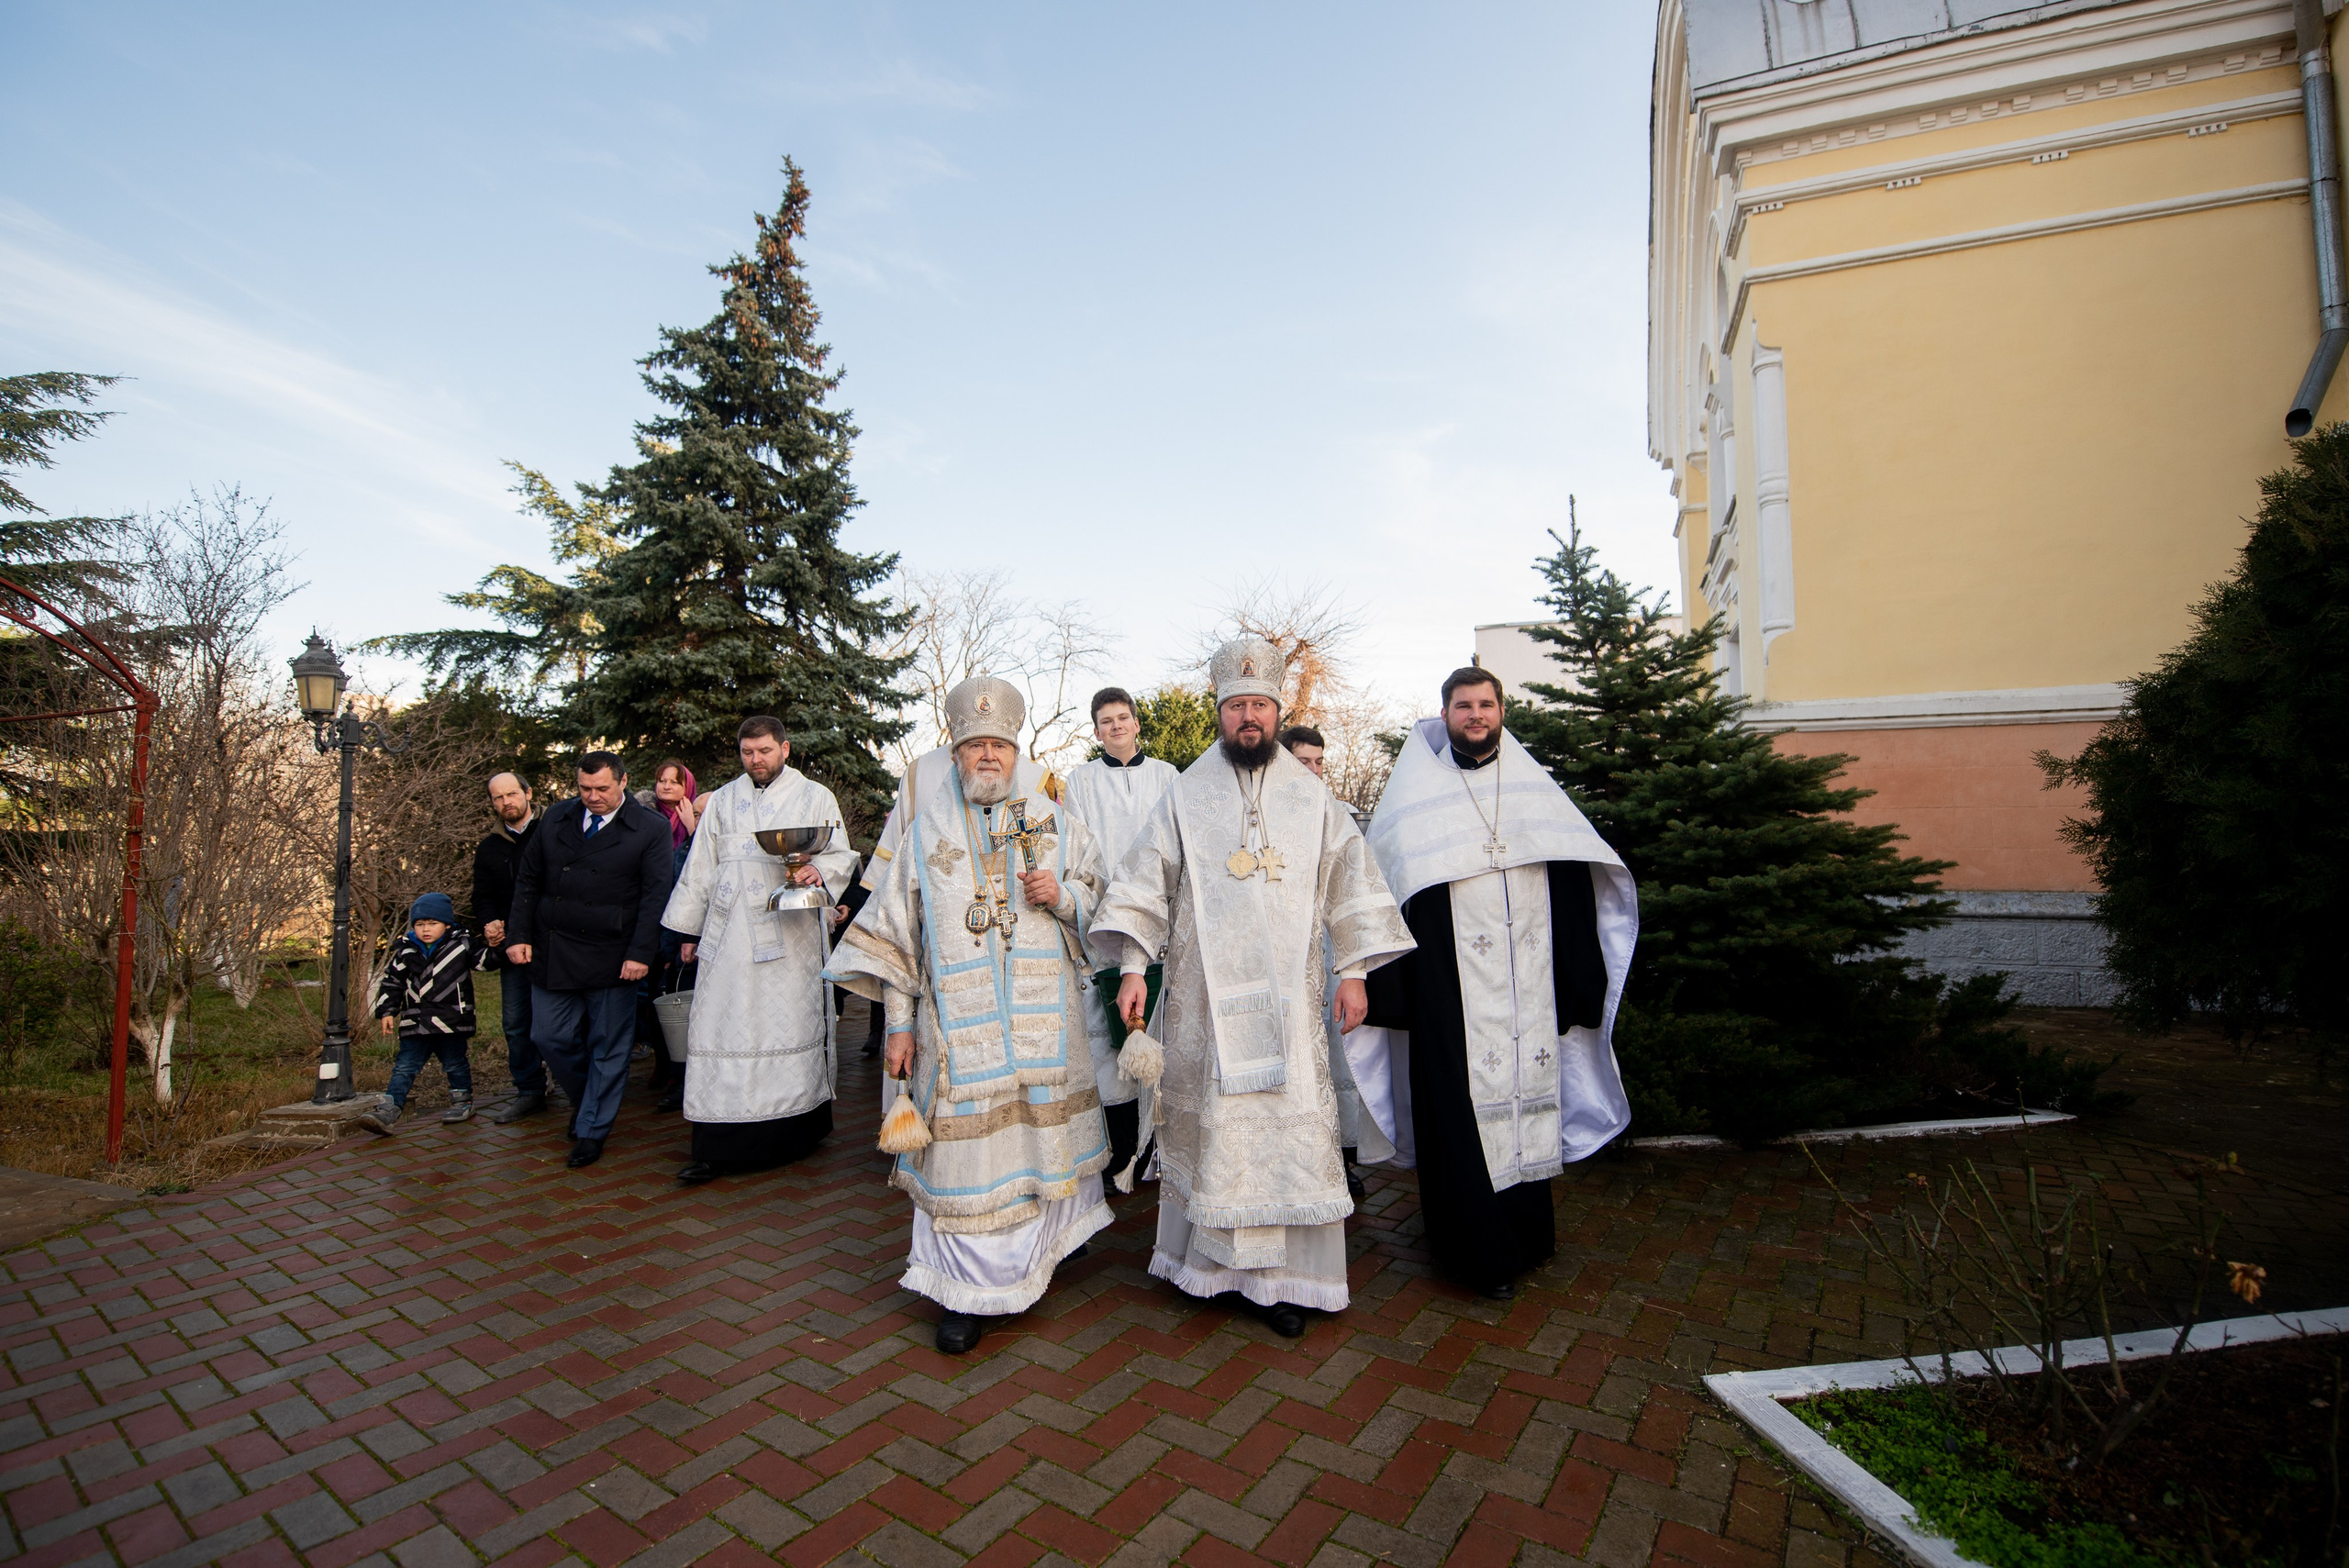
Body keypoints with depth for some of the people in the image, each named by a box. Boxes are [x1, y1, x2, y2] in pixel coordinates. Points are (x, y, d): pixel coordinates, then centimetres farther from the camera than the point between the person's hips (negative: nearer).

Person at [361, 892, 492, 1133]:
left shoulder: (462, 943, -3)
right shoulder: (406, 951, 5)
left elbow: (485, 959, 2)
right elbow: (391, 982, 13)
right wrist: (387, 1011, 8)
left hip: (452, 1022, -3)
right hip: (415, 1023, 3)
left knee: (455, 1065, 10)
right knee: (404, 1068, 3)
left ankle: (462, 1100, 25)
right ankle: (388, 1111, 4)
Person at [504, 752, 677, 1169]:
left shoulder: (651, 829, -5)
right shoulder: (556, 819, 8)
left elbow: (656, 896, -10)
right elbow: (528, 880, 12)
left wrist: (640, 954, -16)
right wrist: (518, 935, 3)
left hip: (612, 958, -4)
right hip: (551, 954, 4)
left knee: (608, 1047, 6)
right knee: (550, 1037, 10)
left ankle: (592, 1131, 22)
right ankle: (584, 1099, 37)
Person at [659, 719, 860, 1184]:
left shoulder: (815, 797, 7)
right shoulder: (722, 801, 16)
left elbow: (841, 856, 3)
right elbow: (700, 868, 17)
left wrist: (818, 870, -20)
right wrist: (689, 931, 14)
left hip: (791, 933, -2)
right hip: (729, 935, 3)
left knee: (791, 1021, 0)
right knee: (723, 1027, -1)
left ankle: (798, 1129, 13)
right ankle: (716, 1148, 3)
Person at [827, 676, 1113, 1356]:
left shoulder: (1055, 824, 7)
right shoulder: (926, 830, 5)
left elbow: (1104, 903, 11)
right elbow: (897, 930, 5)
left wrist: (1062, 897, -11)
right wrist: (898, 1022, 1)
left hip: (1045, 1014, 2)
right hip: (958, 1020, -1)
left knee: (1048, 1124, 11)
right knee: (965, 1141, 0)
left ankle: (1054, 1228, 37)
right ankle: (966, 1289, 13)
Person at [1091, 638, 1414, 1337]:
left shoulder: (1311, 797, 7)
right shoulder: (1185, 797, 3)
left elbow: (1349, 881, 9)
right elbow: (1145, 884, 2)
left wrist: (1352, 971, 5)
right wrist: (1132, 967, -6)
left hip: (1288, 995, 1)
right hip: (1206, 997, -1)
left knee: (1290, 1126, 2)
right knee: (1208, 1122, 6)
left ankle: (1276, 1276, 17)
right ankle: (1210, 1259, 25)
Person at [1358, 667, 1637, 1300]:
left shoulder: (1536, 789, 12)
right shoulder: (1415, 793, 1)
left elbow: (1579, 879, 13)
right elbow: (1385, 890, -2)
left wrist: (1583, 977, 9)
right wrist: (1387, 987, -8)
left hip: (1529, 984, 4)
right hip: (1452, 990, -3)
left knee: (1528, 1093, 11)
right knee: (1465, 1108, -1)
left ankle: (1524, 1234, 29)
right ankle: (1479, 1253, 14)